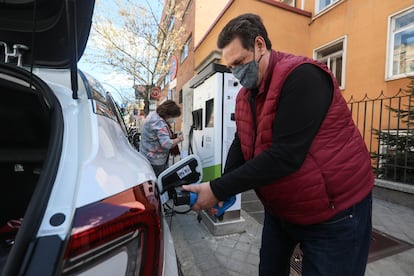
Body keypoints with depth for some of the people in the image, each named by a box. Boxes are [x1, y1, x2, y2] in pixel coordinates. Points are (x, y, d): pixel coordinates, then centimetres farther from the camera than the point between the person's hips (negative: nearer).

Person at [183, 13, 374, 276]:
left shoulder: (302, 77, -24)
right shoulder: (246, 94, 3)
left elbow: (285, 156, -31)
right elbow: (240, 144, 1)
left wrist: (218, 189, -27)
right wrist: (222, 190, -14)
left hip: (333, 213, -7)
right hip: (279, 208, 8)